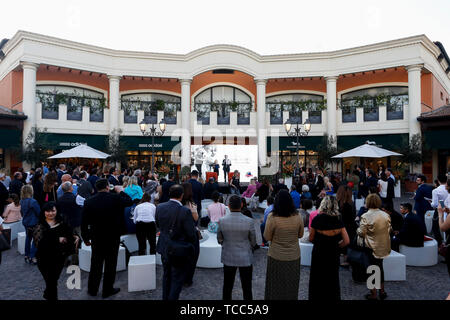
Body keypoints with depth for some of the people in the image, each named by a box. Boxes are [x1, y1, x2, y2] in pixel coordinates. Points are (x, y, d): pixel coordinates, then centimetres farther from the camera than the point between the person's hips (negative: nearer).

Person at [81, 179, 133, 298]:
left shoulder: (89, 202, -6)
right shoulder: (115, 198, -16)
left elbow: (84, 222, -1)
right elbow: (130, 201, 2)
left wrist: (85, 238, 11)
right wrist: (121, 191, 15)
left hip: (96, 238, 3)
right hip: (113, 237, -3)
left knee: (96, 264, 17)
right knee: (110, 264, 11)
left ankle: (92, 289, 30)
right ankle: (107, 290, 22)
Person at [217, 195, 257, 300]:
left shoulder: (222, 221, -13)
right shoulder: (249, 221, -18)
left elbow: (220, 240, 0)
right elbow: (253, 242, -5)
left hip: (228, 258, 2)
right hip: (245, 259, -2)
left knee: (227, 286, 19)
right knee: (247, 287, 13)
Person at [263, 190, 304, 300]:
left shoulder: (272, 217, -20)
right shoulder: (297, 217, -11)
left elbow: (267, 237, -11)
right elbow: (300, 235, 3)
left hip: (276, 257, -2)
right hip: (294, 257, 3)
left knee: (276, 286, 16)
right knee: (291, 286, 21)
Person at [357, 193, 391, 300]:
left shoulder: (365, 216, -20)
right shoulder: (386, 215, -3)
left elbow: (361, 233, -17)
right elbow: (389, 230, 7)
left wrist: (358, 230, 3)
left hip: (371, 248, -5)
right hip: (383, 247, 5)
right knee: (379, 267, 21)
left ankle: (373, 294, 18)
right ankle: (382, 291, 32)